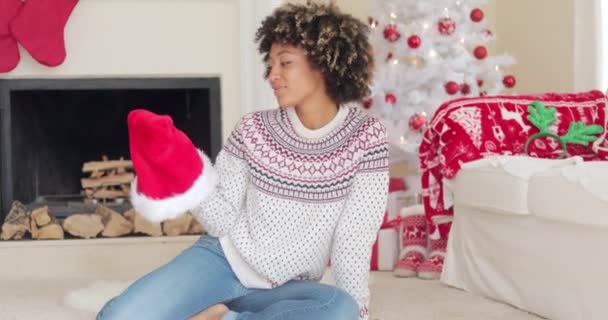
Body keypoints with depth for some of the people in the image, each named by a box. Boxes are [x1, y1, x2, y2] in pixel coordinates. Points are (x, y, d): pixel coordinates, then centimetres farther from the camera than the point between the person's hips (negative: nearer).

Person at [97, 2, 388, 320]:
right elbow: (225, 222, -4)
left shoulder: (366, 138, -9)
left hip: (283, 292, 0)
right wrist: (187, 177, -19)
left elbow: (354, 242, -9)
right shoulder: (254, 129, -4)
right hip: (222, 261, 0)